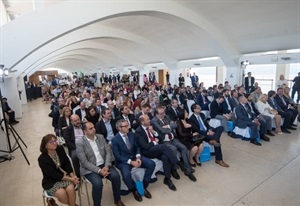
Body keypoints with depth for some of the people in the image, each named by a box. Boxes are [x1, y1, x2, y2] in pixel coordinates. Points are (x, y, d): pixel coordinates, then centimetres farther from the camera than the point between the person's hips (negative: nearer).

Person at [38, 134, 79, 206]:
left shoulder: (60, 149, -5)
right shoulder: (42, 159, -17)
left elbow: (67, 164, -1)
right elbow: (54, 175, -20)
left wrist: (72, 176, -17)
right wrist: (71, 179, -24)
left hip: (65, 176, 3)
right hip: (51, 182, -2)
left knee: (70, 188, -26)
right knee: (61, 193, -29)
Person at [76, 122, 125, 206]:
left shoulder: (100, 137, 3)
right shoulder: (80, 143, -11)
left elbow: (108, 152, 1)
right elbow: (84, 162, -14)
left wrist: (107, 166, -15)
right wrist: (99, 170, -21)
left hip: (104, 165, 4)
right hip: (90, 169, -3)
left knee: (116, 176, -20)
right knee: (98, 183, -30)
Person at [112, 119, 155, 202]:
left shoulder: (131, 134, 4)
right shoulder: (115, 140, -11)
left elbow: (137, 147, 8)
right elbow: (117, 156, -14)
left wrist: (138, 157, -12)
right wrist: (131, 162, -22)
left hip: (134, 157, 5)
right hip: (123, 161, -5)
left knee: (151, 164, -14)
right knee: (126, 175, -35)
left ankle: (144, 186, 5)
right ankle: (134, 190, 0)